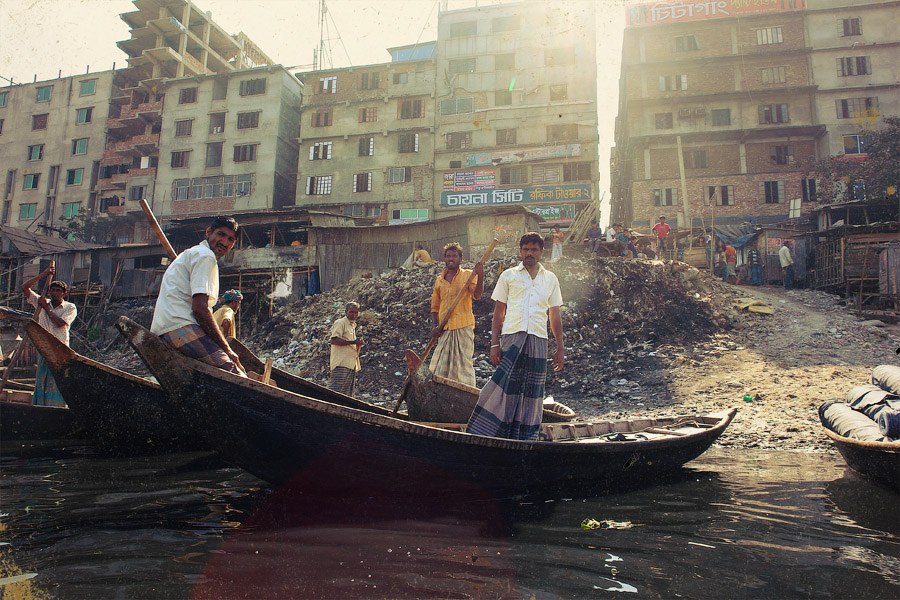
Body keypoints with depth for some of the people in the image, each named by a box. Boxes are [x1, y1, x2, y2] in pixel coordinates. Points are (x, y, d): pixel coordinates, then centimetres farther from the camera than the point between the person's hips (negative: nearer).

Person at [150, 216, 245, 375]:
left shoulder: (192, 253, 30)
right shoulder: (205, 256, -4)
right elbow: (200, 308, -16)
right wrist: (227, 349, -11)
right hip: (181, 327, -11)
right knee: (238, 379, -22)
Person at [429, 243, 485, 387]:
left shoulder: (468, 275, 1)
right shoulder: (439, 280, 14)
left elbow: (477, 295, -16)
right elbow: (435, 306, 18)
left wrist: (480, 277, -32)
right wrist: (437, 325, 4)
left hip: (463, 327, -5)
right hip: (444, 329, 5)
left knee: (463, 363, -4)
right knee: (441, 367, 8)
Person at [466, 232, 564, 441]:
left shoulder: (551, 279, 15)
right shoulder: (508, 276, 8)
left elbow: (555, 316, 16)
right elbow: (498, 312, 6)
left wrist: (560, 348, 12)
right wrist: (494, 344, -2)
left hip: (539, 340, 3)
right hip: (511, 337, -2)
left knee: (532, 392, 6)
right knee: (504, 386, -8)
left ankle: (526, 437, 16)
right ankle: (485, 432, -2)